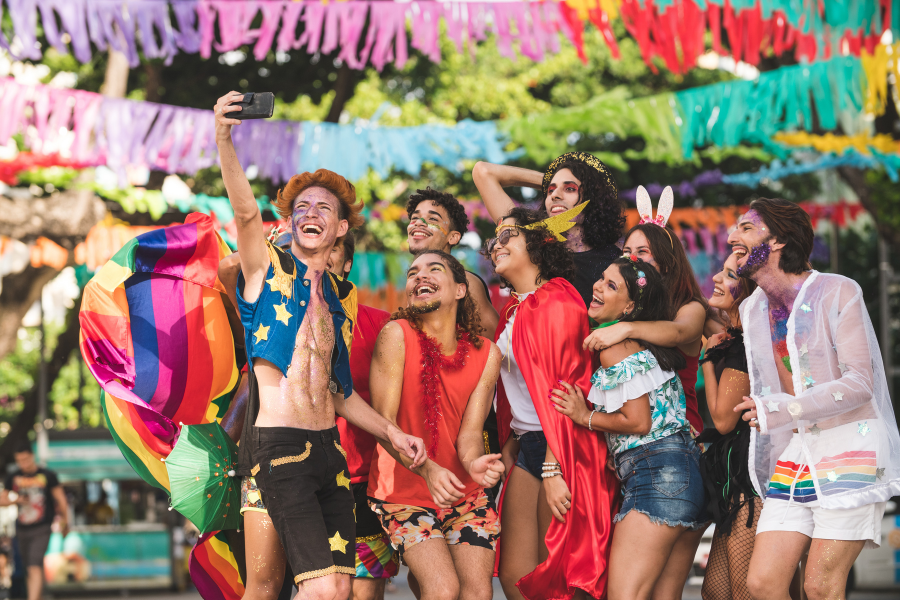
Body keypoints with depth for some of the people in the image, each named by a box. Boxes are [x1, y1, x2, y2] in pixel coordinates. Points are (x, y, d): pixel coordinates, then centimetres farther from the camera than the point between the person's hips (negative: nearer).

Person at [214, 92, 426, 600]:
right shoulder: (269, 268, 3)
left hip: (328, 445, 6)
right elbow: (246, 211, -17)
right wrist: (225, 144, -33)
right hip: (278, 444, -6)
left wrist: (391, 431, 15)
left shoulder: (338, 296, 19)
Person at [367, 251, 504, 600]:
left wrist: (474, 462, -30)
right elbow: (384, 422, -15)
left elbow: (470, 430, -6)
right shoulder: (396, 335, -12)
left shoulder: (486, 354, -2)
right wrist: (428, 470, -30)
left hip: (464, 493, 4)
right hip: (404, 490, -4)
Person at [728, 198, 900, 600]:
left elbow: (858, 383, -14)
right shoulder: (750, 310, 12)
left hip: (850, 446, -6)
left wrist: (778, 409, -16)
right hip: (794, 457, 6)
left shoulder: (838, 292, -6)